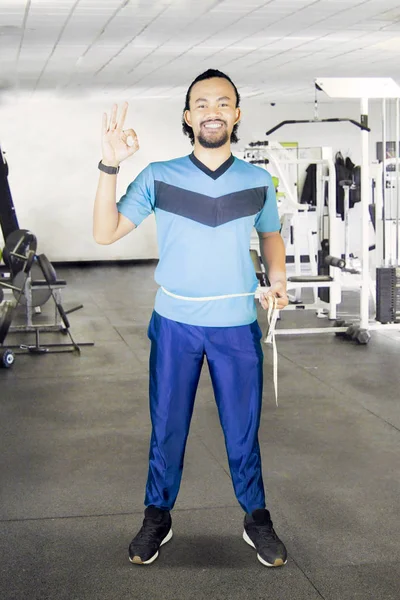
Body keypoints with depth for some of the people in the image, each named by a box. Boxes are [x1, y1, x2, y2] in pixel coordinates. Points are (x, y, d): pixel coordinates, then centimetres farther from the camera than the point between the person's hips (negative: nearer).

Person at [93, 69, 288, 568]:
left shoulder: (258, 181, 2)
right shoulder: (159, 177, -3)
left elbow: (270, 234, 19)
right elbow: (105, 233, -9)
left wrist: (277, 279, 0)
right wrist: (110, 166, -19)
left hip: (237, 326, 1)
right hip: (175, 324, 0)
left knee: (243, 431, 9)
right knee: (167, 429, 10)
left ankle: (256, 518, 28)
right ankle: (157, 518, 27)